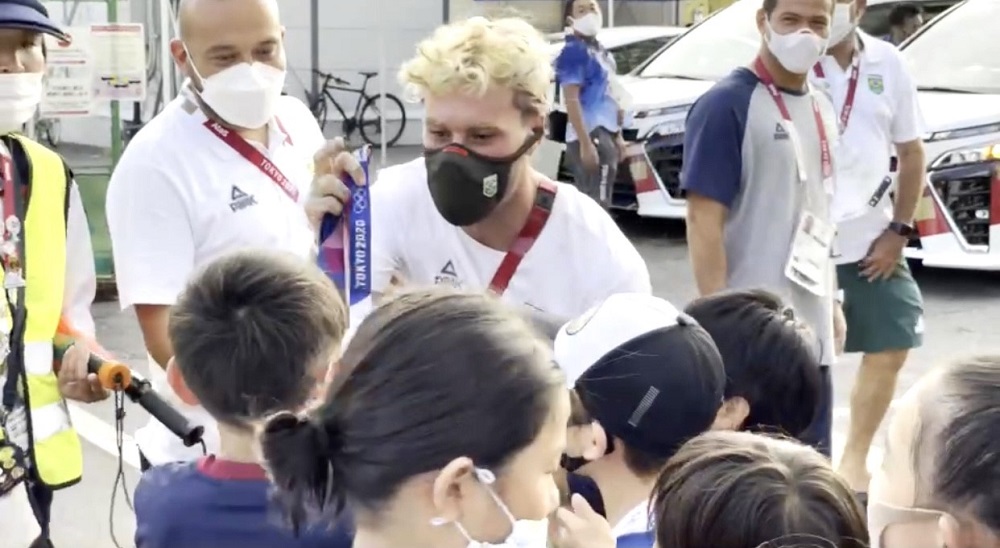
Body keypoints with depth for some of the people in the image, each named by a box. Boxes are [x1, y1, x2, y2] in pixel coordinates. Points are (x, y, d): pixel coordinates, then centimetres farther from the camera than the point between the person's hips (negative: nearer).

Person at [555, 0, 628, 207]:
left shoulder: (602, 52, 17)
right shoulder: (574, 51, -11)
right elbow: (571, 100, -17)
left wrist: (618, 136, 22)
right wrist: (585, 143, -23)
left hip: (606, 134, 10)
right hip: (589, 136, -10)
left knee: (597, 201, 13)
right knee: (595, 203, -13)